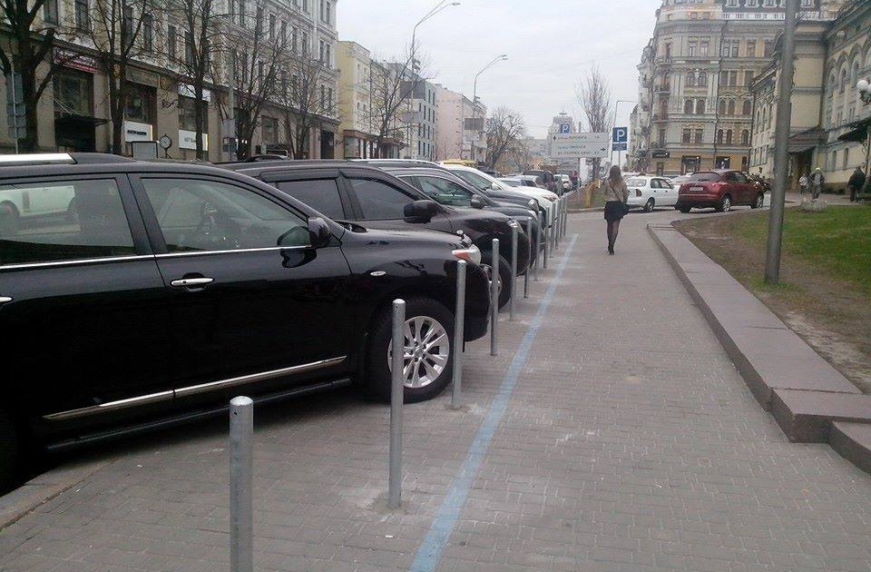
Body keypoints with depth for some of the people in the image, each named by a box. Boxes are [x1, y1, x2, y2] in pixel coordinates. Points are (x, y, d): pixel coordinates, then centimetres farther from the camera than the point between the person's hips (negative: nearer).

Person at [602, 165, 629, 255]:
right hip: (618, 204, 0)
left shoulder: (607, 182, -6)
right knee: (615, 226, -3)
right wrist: (624, 202, 23)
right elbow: (626, 194, 6)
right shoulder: (622, 182, -4)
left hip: (609, 204, 1)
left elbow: (603, 193, 4)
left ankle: (610, 246, 28)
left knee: (609, 225, 17)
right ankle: (611, 246, -17)